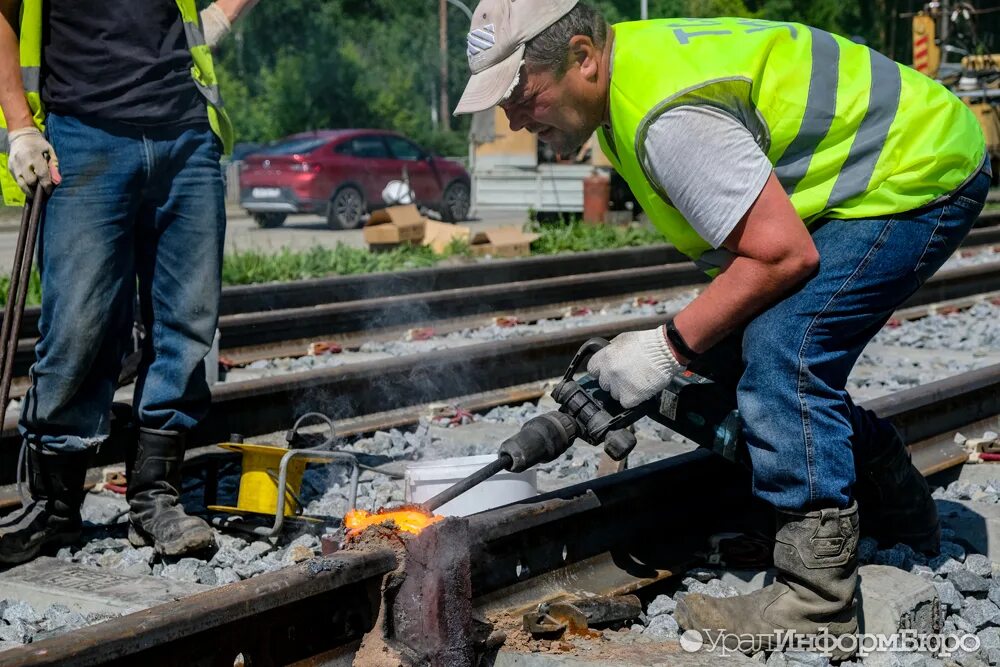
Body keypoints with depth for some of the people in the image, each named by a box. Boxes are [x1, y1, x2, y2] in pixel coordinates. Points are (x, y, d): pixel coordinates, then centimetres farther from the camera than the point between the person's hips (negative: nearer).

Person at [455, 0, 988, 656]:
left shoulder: (669, 116, -30)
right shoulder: (633, 57, 3)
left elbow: (785, 254, -30)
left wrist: (671, 347, -21)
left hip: (923, 175, -10)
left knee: (782, 354, -21)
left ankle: (817, 608, -15)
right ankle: (909, 524, 27)